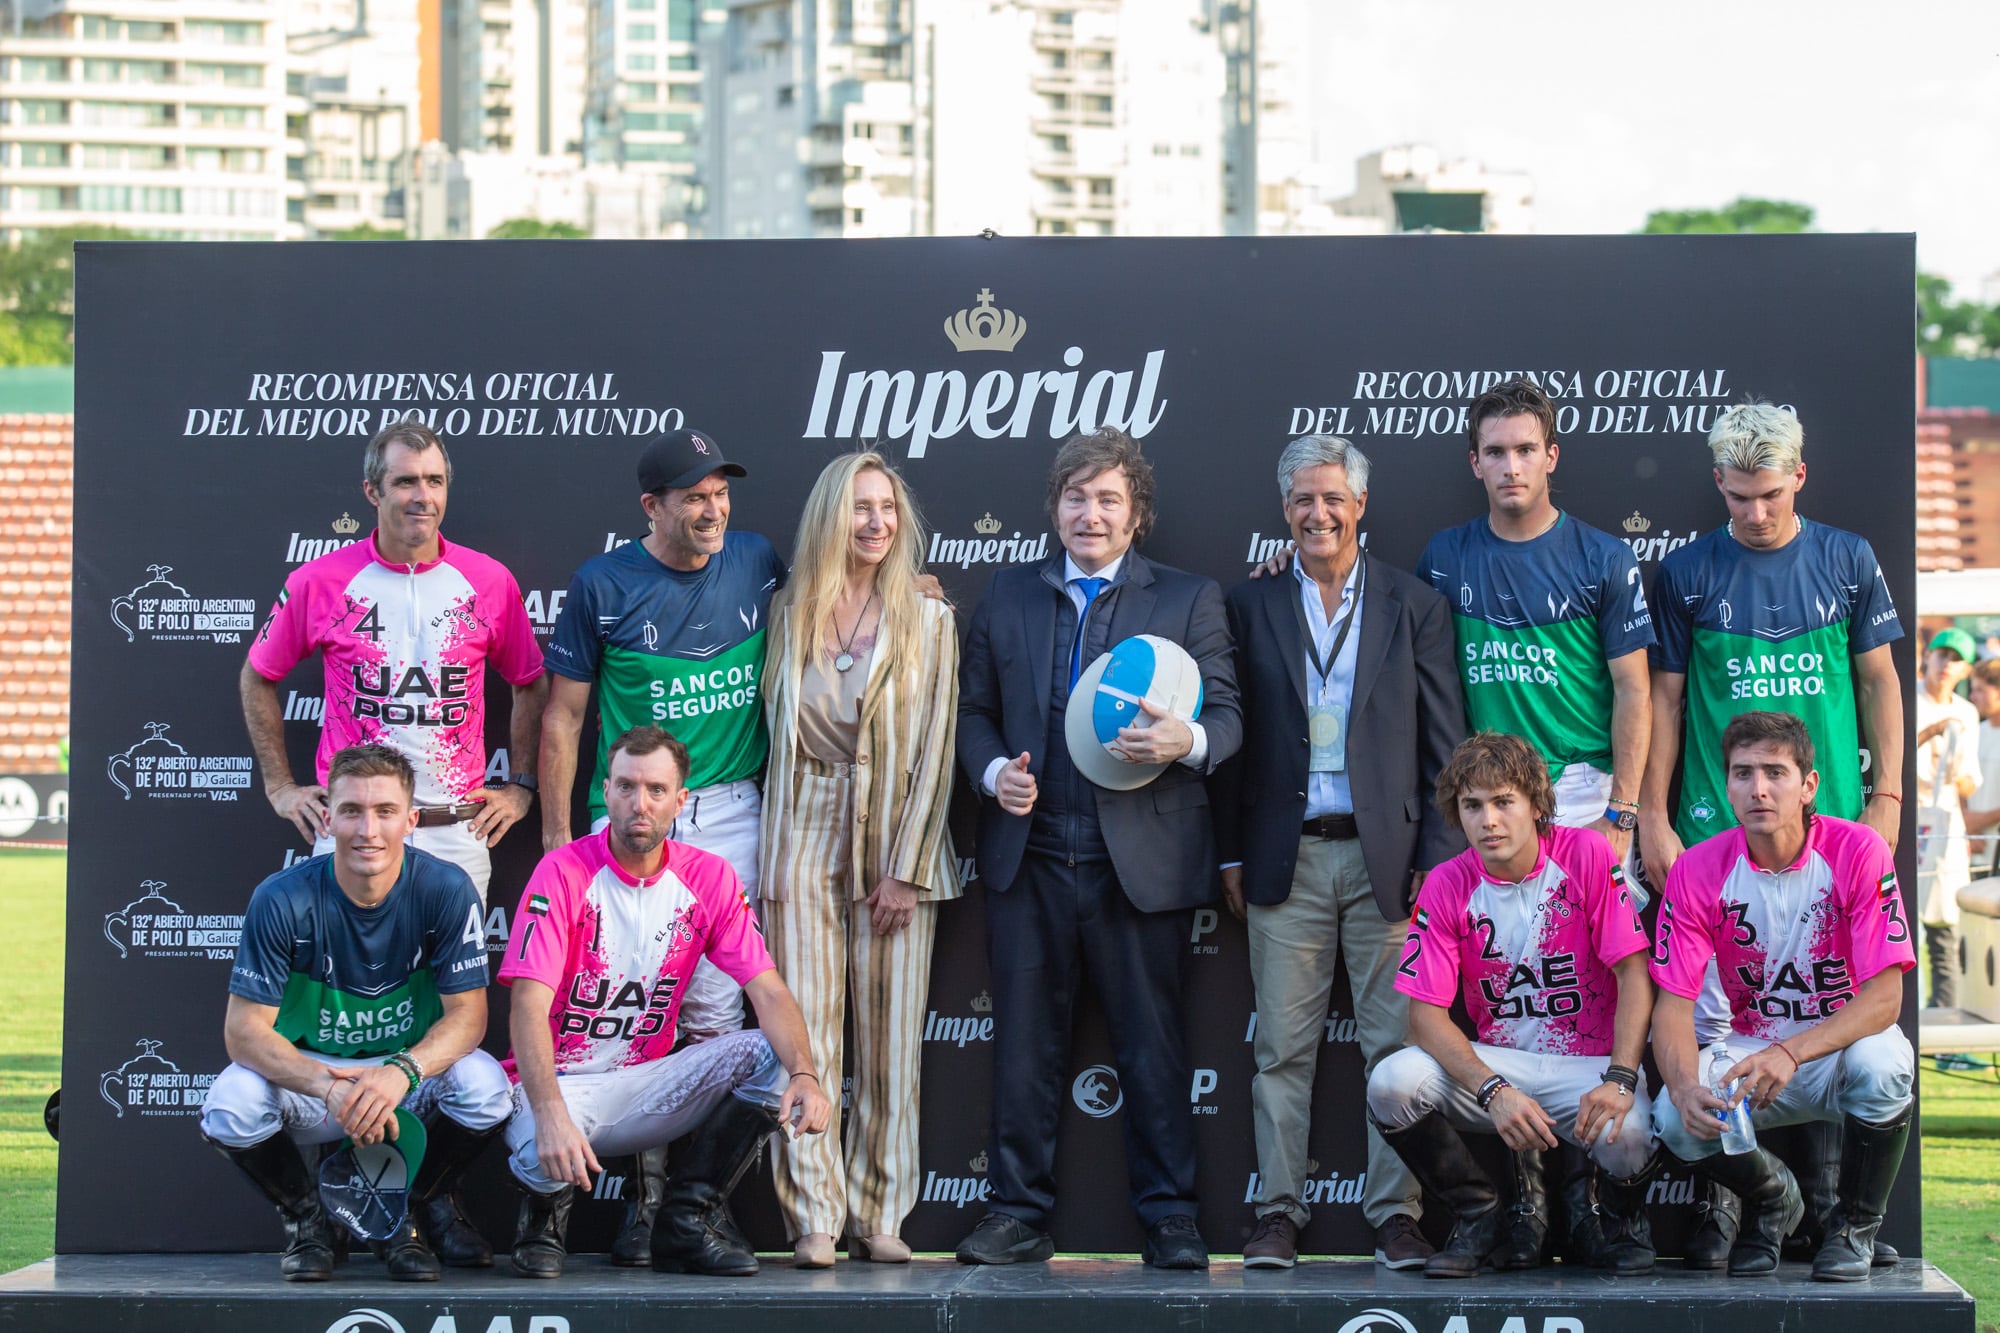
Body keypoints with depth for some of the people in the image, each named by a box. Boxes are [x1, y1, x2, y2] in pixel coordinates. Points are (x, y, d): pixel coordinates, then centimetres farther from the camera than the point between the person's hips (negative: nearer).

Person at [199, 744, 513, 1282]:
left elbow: (467, 1014, -15)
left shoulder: (446, 890, -15)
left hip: (413, 1077, 0)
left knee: (483, 1085, -30)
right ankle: (306, 1218, 2)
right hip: (308, 1072, 0)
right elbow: (244, 1029, -18)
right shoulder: (283, 899, -17)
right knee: (232, 1102, -30)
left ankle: (414, 1216, 0)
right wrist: (328, 1087, -37)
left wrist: (400, 1073, -36)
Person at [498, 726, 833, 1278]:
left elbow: (768, 991, -7)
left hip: (647, 1079, 4)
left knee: (773, 1055, -18)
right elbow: (529, 1008, -22)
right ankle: (546, 1208, 4)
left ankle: (689, 1216, -4)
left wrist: (804, 1074, -28)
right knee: (545, 1156, -37)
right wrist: (550, 1114, -38)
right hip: (563, 1081, -4)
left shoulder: (709, 879, 0)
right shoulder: (563, 873, -13)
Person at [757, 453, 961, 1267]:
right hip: (805, 840, 1)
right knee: (806, 1037, -3)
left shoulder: (928, 621, 3)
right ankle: (814, 1218, 0)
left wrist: (906, 867, -7)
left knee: (891, 1040, 2)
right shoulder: (789, 615, 7)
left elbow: (934, 750, -1)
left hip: (896, 845, -1)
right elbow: (773, 731, 10)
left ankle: (880, 1215, 9)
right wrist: (774, 856, 2)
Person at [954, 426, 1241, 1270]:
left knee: (1151, 1046, 1)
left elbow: (1227, 715, 1)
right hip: (1030, 855, 2)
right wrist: (994, 771, -5)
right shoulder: (1007, 599, 15)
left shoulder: (1189, 600, 7)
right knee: (1024, 1044, 5)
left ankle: (1168, 1217, 8)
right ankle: (1020, 1214, 13)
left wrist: (1187, 742, -21)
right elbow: (974, 708, 15)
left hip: (1141, 859, -2)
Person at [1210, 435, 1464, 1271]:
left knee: (1396, 1044, 0)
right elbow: (1230, 736, 8)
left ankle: (1396, 1215, 5)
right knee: (1283, 1046, 2)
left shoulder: (1414, 606, 6)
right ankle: (1279, 1212, 8)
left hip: (1386, 855, -1)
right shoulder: (1251, 606, 8)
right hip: (1286, 857, 1)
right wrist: (1229, 854, 3)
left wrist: (1439, 854, -3)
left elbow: (1444, 744, 5)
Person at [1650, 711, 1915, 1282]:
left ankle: (1855, 1222, -7)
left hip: (1844, 1045, -2)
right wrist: (1685, 1086, -34)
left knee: (1880, 1063, -37)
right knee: (1676, 1119, -28)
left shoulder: (1858, 852, -16)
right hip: (1748, 1049, 2)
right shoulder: (1699, 871, -9)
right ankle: (1771, 1196, 9)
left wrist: (1790, 1053, -36)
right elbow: (1673, 1004, -11)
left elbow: (1884, 998, -21)